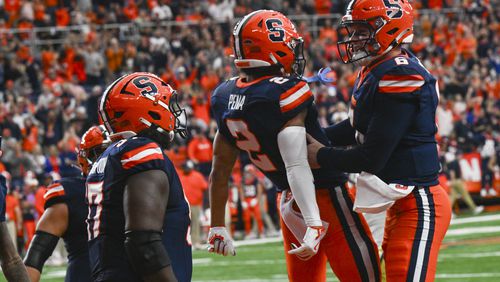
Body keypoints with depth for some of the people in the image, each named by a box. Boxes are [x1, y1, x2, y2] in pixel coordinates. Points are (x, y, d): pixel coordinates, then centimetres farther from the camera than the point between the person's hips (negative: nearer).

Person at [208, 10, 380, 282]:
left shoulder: (227, 97, 1)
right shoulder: (286, 93, -22)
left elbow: (220, 171, 8)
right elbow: (296, 166, -31)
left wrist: (217, 226, 17)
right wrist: (315, 225, -36)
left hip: (288, 199, 8)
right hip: (325, 197, -8)